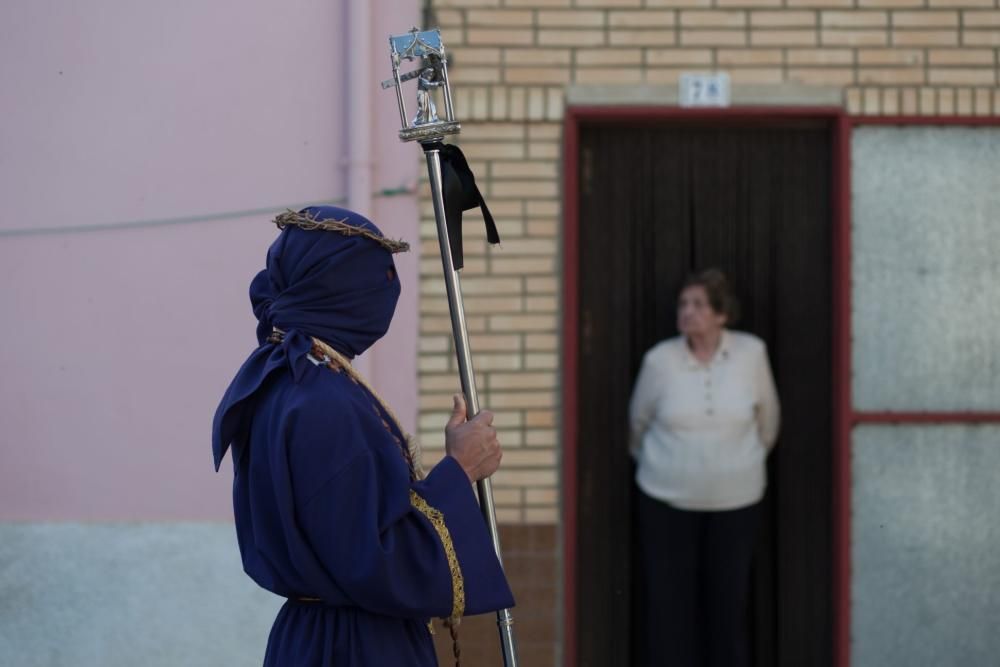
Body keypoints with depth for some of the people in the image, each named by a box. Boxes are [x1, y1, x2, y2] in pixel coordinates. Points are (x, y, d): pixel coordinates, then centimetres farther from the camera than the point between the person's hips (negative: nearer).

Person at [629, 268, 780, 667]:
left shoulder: (752, 353, -10)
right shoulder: (659, 360, -11)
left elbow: (767, 415, 7)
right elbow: (638, 421, 7)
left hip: (735, 499, 1)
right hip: (668, 499, 0)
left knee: (728, 601, 8)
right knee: (669, 603, 3)